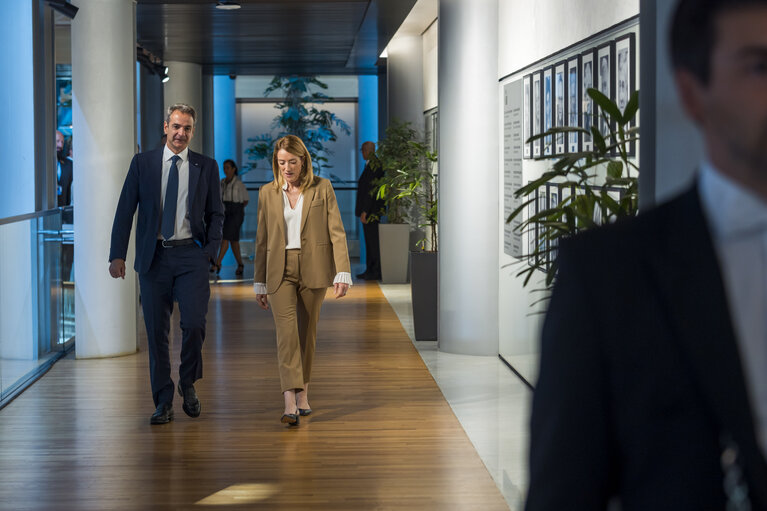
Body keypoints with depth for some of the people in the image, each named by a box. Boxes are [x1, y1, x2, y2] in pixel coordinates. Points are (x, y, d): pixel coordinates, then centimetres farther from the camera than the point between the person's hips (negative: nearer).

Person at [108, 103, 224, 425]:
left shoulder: (206, 167, 6)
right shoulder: (142, 163, 5)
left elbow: (216, 213, 10)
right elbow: (125, 210, 3)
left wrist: (210, 250, -3)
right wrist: (118, 254, -4)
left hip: (191, 256, -1)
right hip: (153, 256, 1)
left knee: (194, 323, -13)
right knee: (156, 331, 4)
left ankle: (188, 383, 13)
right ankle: (163, 402, 14)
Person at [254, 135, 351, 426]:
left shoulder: (322, 189, 2)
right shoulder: (268, 193, 8)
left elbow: (336, 232, -2)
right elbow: (262, 240, 12)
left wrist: (343, 272, -12)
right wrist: (260, 283, 12)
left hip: (313, 269, 0)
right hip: (280, 270, 0)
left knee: (307, 332, 8)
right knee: (286, 331, -13)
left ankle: (302, 393, 24)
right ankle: (290, 402, -22)